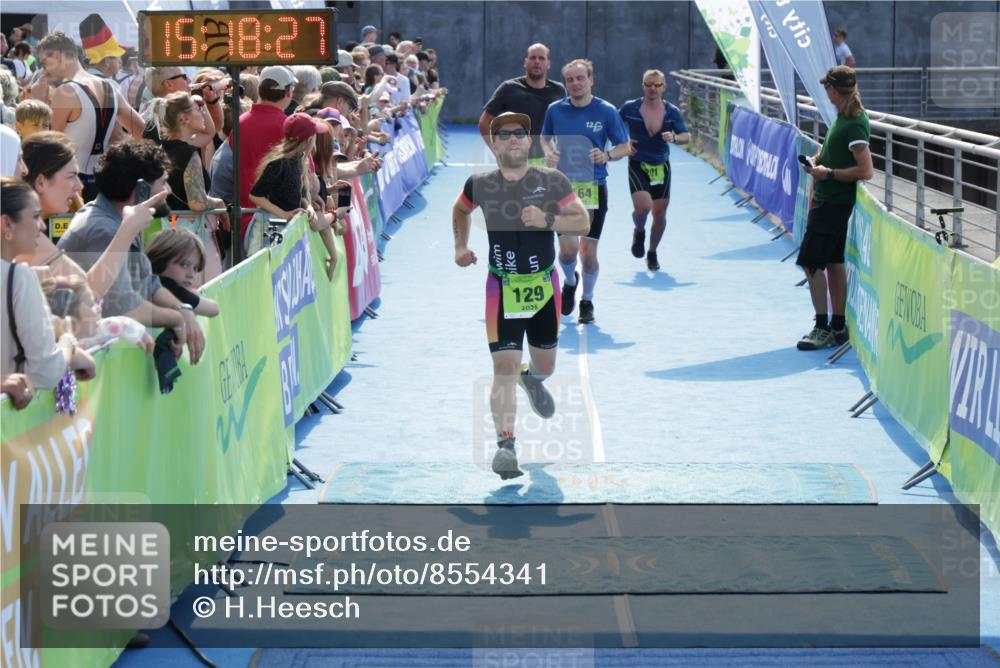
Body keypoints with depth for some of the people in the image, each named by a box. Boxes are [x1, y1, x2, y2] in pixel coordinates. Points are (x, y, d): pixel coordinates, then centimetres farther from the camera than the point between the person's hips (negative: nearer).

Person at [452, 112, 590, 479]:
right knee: (504, 366, -15)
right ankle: (505, 445, -16)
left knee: (545, 366, 17)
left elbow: (583, 222, -8)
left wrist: (547, 220, -23)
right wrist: (461, 246, 9)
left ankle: (532, 380, 55)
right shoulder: (480, 185, -1)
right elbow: (460, 210, 21)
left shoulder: (551, 181, -4)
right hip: (502, 287, -2)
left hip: (544, 285, 2)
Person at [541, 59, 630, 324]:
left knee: (588, 252, -1)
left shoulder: (607, 111, -3)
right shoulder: (555, 110, 3)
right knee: (567, 247, -9)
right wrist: (549, 152, -2)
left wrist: (608, 155, -18)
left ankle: (587, 301, 22)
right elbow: (545, 137, 20)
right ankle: (569, 282, 25)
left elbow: (624, 146, 3)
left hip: (594, 188, -1)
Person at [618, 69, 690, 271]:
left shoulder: (672, 112, -2)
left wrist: (674, 138, -31)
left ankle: (652, 253, 27)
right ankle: (639, 232, 14)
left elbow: (686, 137, -9)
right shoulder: (630, 108, -5)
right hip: (637, 165, -2)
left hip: (661, 167, 3)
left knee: (659, 212, 5)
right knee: (643, 206, -22)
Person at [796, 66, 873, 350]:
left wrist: (828, 173, -18)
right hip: (826, 199, 10)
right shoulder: (843, 116, 8)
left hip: (834, 203, -10)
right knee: (833, 262, 12)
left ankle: (823, 329, -4)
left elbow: (866, 171, -24)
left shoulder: (854, 125, -21)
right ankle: (838, 327, 18)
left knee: (811, 263, -8)